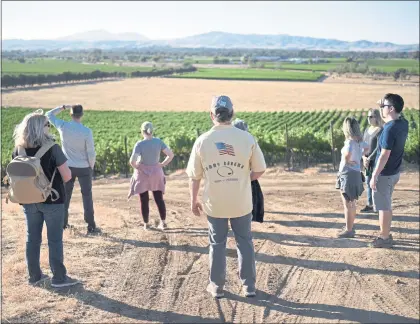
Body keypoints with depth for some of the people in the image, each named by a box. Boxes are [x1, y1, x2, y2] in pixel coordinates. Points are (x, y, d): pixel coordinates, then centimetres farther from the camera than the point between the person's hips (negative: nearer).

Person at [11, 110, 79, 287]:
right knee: (54, 239, 5)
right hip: (51, 200, -4)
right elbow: (67, 176, -14)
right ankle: (59, 277, 11)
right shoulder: (52, 148, -16)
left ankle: (34, 276, 23)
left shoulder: (19, 149, -1)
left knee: (32, 238, 14)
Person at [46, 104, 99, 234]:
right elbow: (91, 152, -14)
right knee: (87, 196, 5)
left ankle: (63, 223, 24)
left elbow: (49, 115, 8)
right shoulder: (86, 131, -19)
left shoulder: (63, 126, -10)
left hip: (68, 167, 3)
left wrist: (64, 107, 9)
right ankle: (91, 226, 6)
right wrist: (92, 166, 2)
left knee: (66, 195, 16)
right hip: (84, 168, -3)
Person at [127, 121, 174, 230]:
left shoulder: (139, 144, -17)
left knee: (144, 200, 10)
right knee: (159, 199, 13)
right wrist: (162, 164, 1)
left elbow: (132, 161, -25)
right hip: (156, 173, 3)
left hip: (143, 174, -3)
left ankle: (146, 224, 18)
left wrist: (136, 167, -6)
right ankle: (163, 222, 16)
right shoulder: (158, 141, -7)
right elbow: (171, 155, -8)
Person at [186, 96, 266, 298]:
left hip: (214, 203, 0)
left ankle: (217, 287, 25)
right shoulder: (247, 138, -9)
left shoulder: (202, 141, -8)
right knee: (245, 242, 16)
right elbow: (260, 170, -2)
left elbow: (194, 176, -2)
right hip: (241, 202, 0)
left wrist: (193, 201, 10)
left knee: (217, 244, 15)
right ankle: (249, 286, 24)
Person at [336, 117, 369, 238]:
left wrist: (348, 161, -18)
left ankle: (349, 230, 8)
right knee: (351, 203, 19)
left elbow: (347, 155, -39)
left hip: (348, 174, -9)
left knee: (348, 204, 0)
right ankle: (349, 227, 30)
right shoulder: (359, 140, 6)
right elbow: (366, 147, 26)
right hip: (355, 173, 9)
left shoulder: (350, 141, -21)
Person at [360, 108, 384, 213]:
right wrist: (364, 157, -5)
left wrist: (369, 159, -16)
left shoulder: (380, 131, -13)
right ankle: (370, 205, 21)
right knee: (368, 183, 12)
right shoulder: (367, 130, 11)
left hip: (376, 160, -7)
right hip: (367, 161, 8)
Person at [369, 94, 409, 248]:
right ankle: (386, 234, 31)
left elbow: (384, 155, -25)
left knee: (383, 207, 4)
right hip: (394, 172, 9)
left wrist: (374, 176, -19)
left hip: (384, 174, -9)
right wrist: (382, 107, 6)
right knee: (387, 205, 20)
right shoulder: (403, 123, 1)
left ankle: (384, 239, 15)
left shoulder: (390, 129, -26)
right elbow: (386, 118, 24)